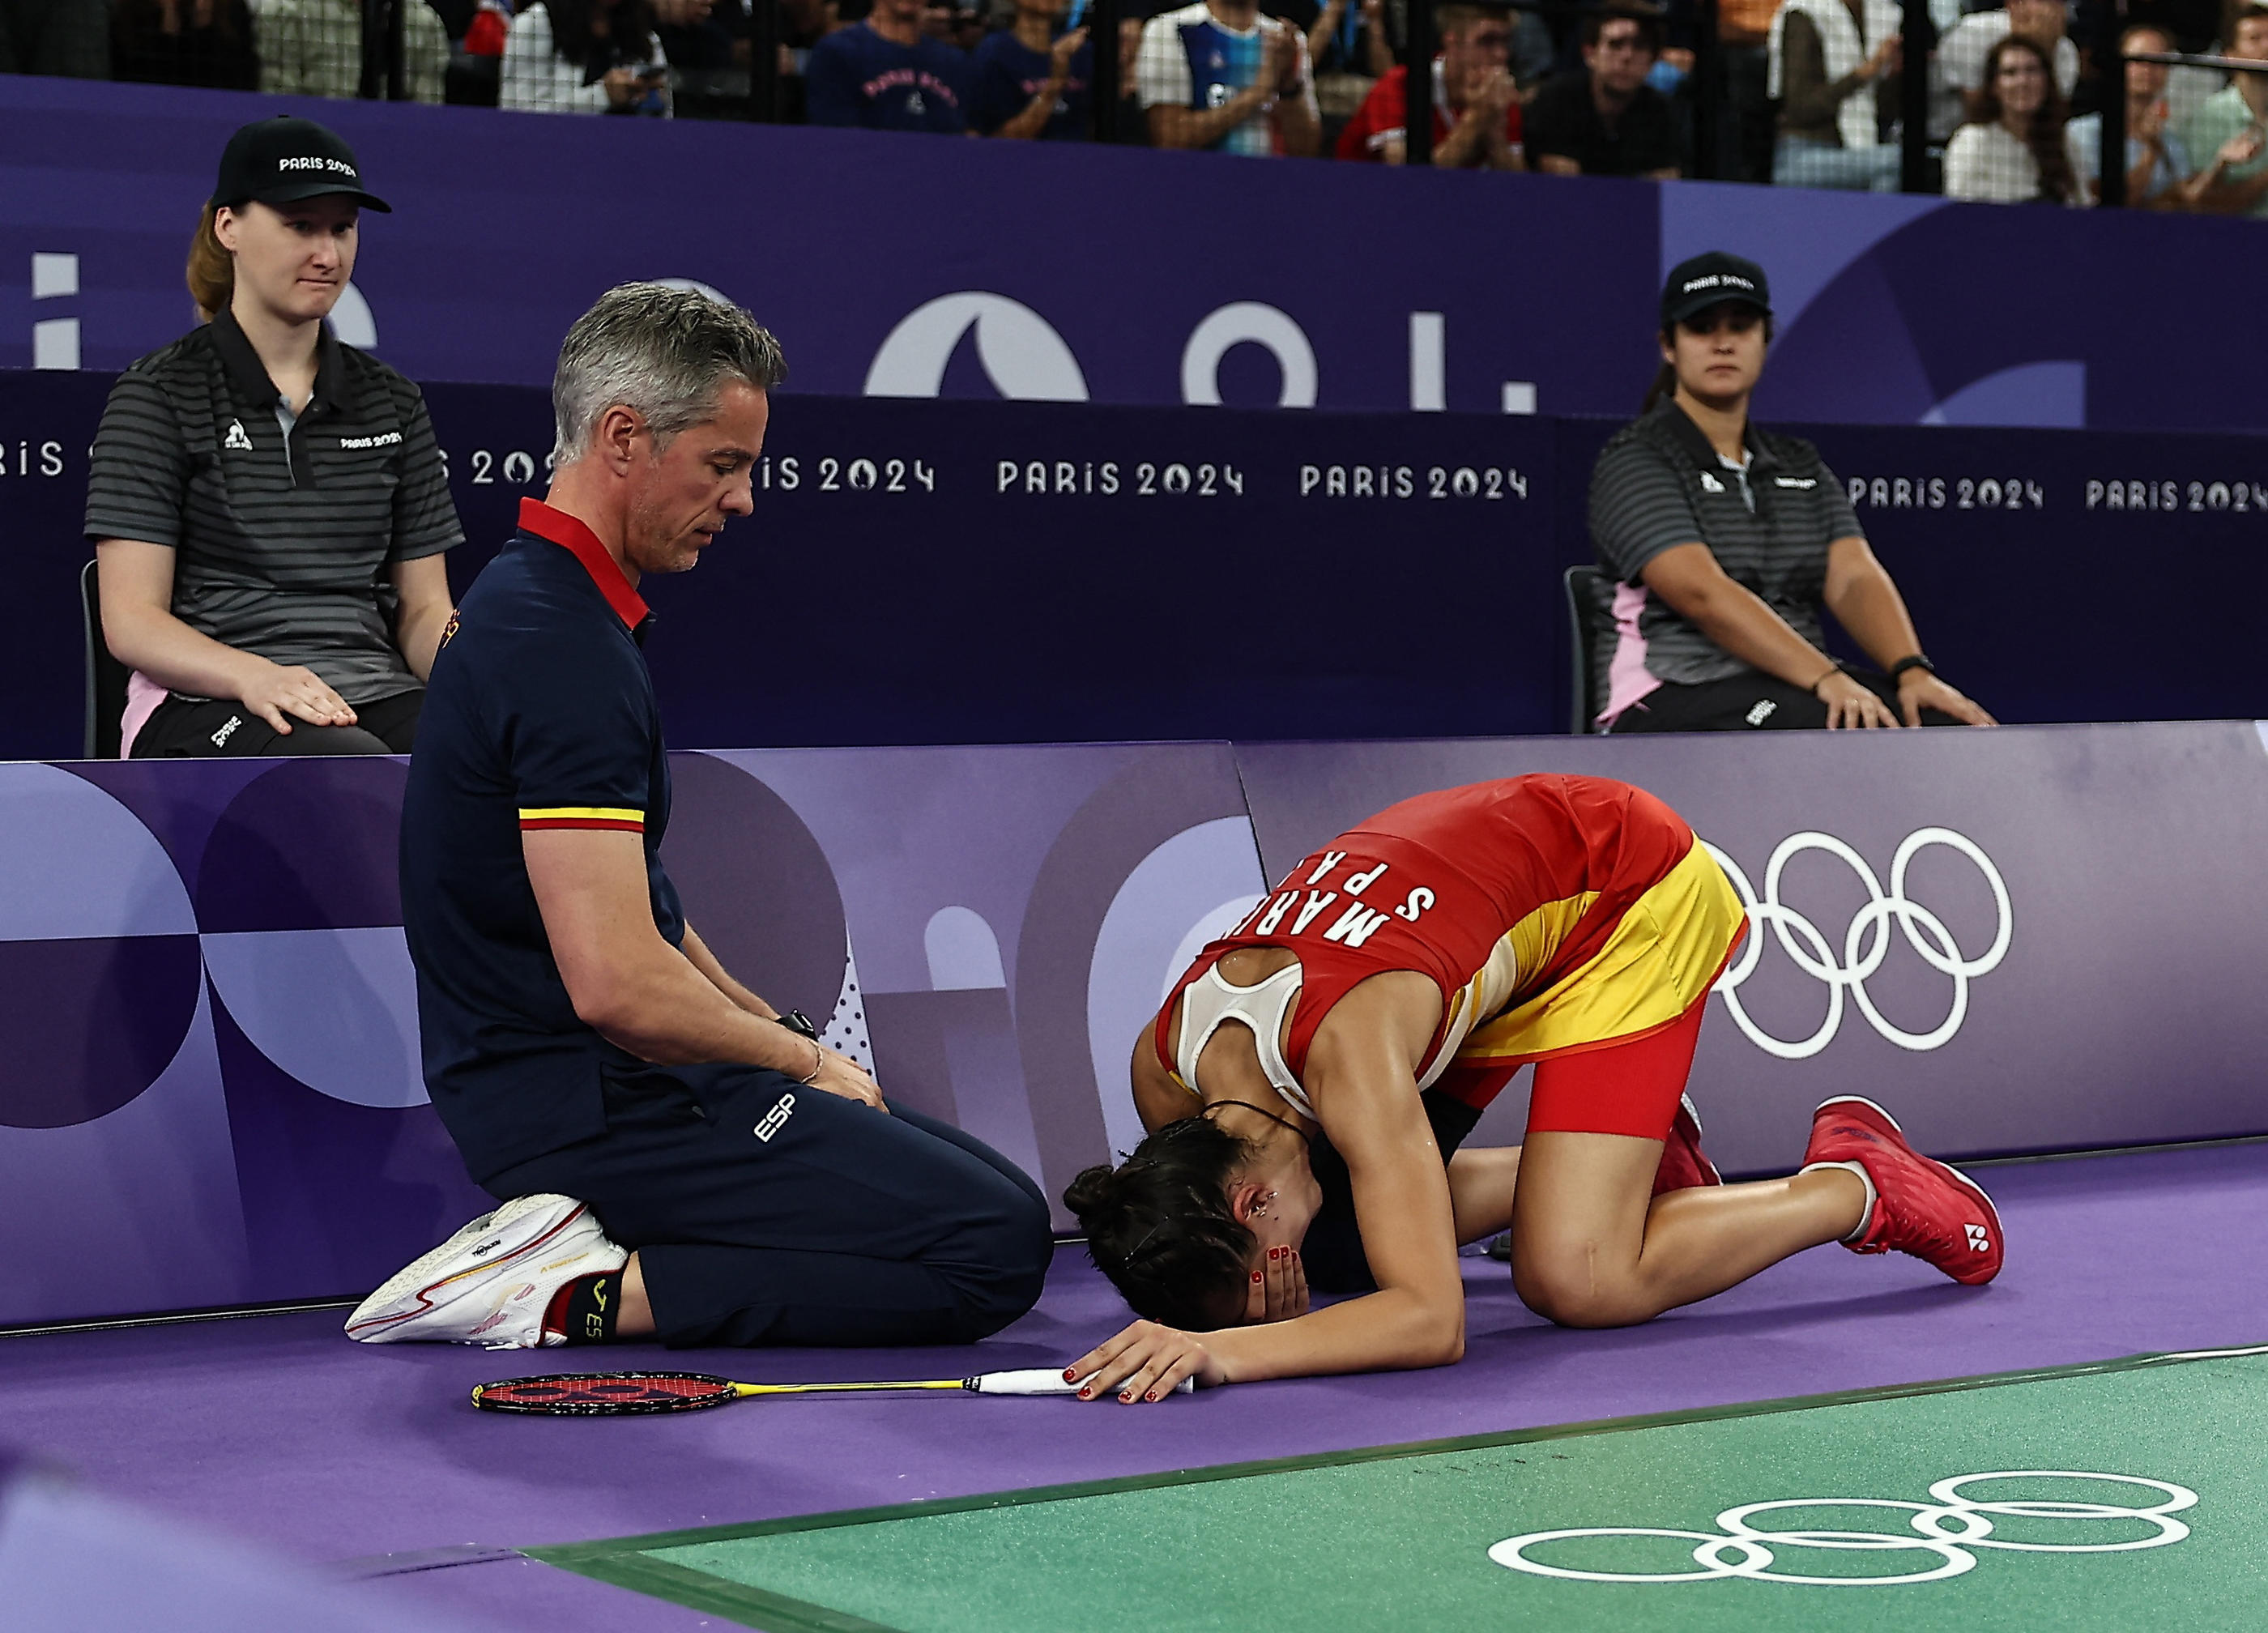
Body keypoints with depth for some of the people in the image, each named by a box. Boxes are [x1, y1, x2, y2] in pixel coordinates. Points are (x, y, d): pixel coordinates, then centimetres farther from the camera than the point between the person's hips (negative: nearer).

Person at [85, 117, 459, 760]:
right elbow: (130, 621, -2)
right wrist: (255, 677, -23)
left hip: (371, 688, 4)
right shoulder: (161, 393, 5)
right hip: (203, 702, -4)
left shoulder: (391, 401, 19)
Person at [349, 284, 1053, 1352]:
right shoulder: (565, 650, -21)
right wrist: (800, 1056, -11)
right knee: (996, 1245, -14)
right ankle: (586, 1295, -13)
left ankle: (579, 1253, 6)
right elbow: (617, 981, -27)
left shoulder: (535, 603, 13)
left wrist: (774, 1030, 15)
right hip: (601, 1104, -10)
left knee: (987, 1187, 13)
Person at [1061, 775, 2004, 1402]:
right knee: (1345, 1240, 4)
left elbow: (1431, 1318, -43)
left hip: (1631, 894, -8)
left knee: (1576, 1282, -20)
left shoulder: (1345, 1049, -40)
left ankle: (1857, 1188, 4)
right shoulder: (1162, 1065, -17)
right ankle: (1636, 1157, 24)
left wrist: (1231, 1349, -53)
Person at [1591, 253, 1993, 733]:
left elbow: (1855, 577, 4)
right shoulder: (1634, 461, 0)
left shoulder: (1801, 465, 21)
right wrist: (1826, 678, -28)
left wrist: (1912, 672, -17)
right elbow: (1703, 593, -16)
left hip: (1803, 688, 6)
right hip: (1677, 699, -6)